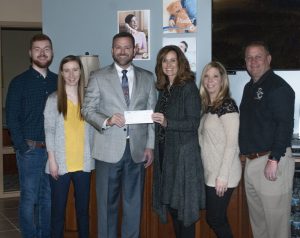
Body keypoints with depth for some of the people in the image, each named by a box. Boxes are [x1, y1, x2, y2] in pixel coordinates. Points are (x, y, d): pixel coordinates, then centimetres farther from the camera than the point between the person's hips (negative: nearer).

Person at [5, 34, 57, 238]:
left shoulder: (58, 81, 9)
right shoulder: (19, 82, -1)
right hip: (30, 150, -3)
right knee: (29, 198, 3)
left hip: (54, 150, 3)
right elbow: (12, 118, -4)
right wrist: (23, 147, -11)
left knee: (49, 198, 11)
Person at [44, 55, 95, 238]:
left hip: (83, 162, 2)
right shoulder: (53, 100, -2)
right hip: (61, 163, -2)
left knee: (83, 207, 10)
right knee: (58, 208, 5)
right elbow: (49, 131, -3)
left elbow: (92, 130, 8)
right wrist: (52, 160, -9)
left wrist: (93, 156, 4)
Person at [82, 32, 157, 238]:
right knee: (107, 203, 7)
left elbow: (152, 114, 8)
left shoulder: (147, 78, 8)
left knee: (134, 203, 10)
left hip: (137, 150, 2)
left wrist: (150, 145, 3)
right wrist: (106, 121, -18)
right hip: (108, 150, -1)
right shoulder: (99, 77, 3)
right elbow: (88, 109, 0)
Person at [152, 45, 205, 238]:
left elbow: (193, 123, -16)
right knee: (170, 201, 12)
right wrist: (155, 120, 2)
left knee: (184, 203, -1)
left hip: (183, 152, -7)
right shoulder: (164, 89, 12)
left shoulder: (189, 87, -9)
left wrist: (167, 122, -26)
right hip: (165, 152, 7)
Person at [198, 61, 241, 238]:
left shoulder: (227, 105, -12)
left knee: (215, 219, -1)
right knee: (218, 219, 13)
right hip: (210, 172, 8)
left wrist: (222, 176, -20)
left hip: (223, 174, -8)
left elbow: (232, 144, -17)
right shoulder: (207, 106, 13)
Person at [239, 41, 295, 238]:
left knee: (276, 218, -2)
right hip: (251, 161, 9)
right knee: (257, 219, 16)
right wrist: (247, 155, 16)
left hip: (272, 161, -9)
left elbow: (285, 124, -18)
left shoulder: (278, 86, -10)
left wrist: (274, 160, -23)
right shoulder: (249, 87, 17)